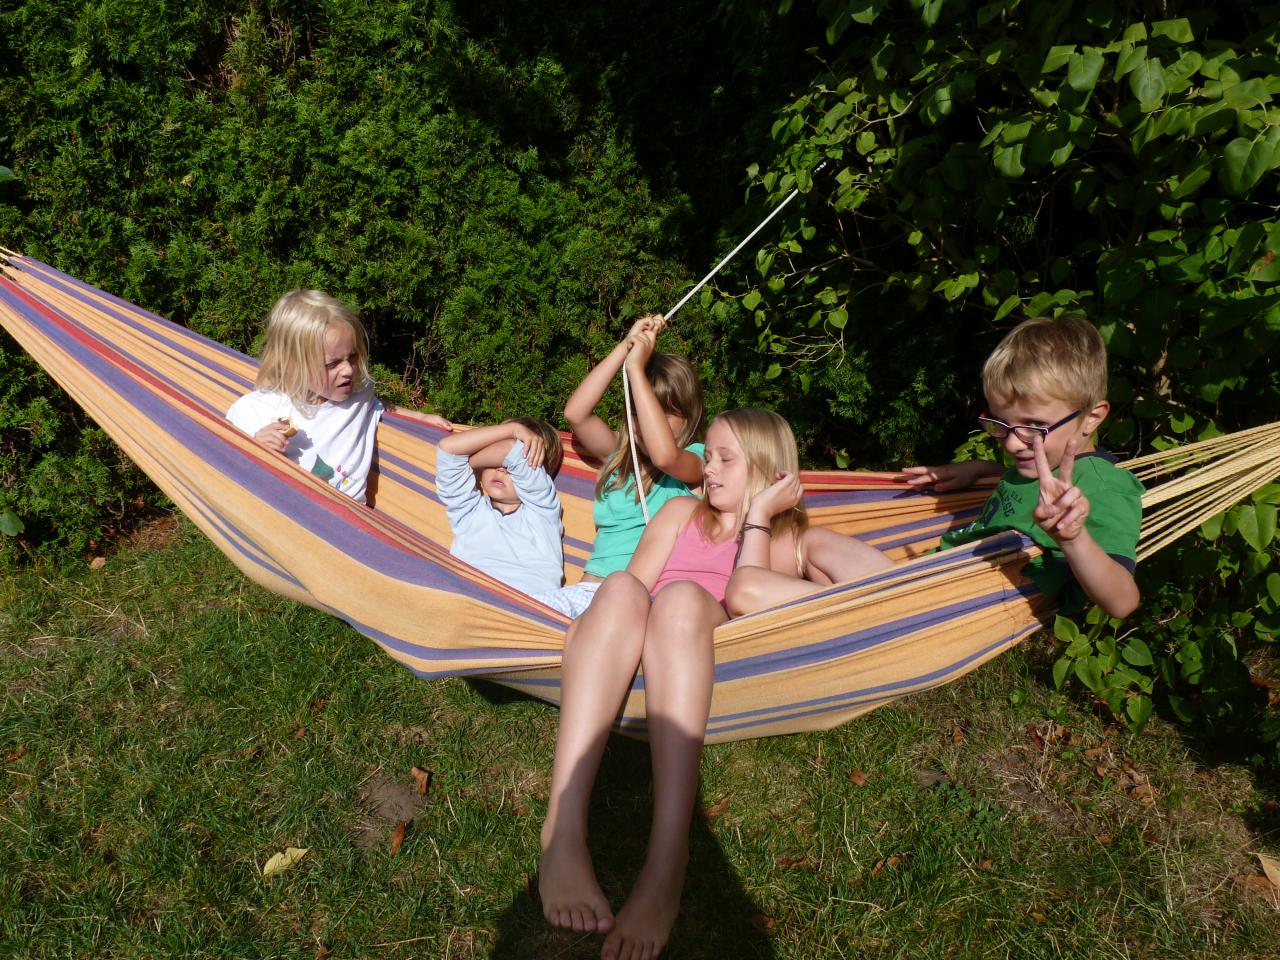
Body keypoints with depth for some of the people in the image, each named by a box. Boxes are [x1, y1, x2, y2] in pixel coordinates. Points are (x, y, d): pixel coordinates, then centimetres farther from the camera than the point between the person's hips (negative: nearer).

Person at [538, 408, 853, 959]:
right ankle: (563, 827, -45)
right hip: (634, 656, 2)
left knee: (682, 598, -35)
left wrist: (758, 515, 3)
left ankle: (666, 866, -48)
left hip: (718, 652, -2)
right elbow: (638, 580, 10)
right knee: (622, 588, -31)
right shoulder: (683, 511, 28)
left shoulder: (786, 533, 20)